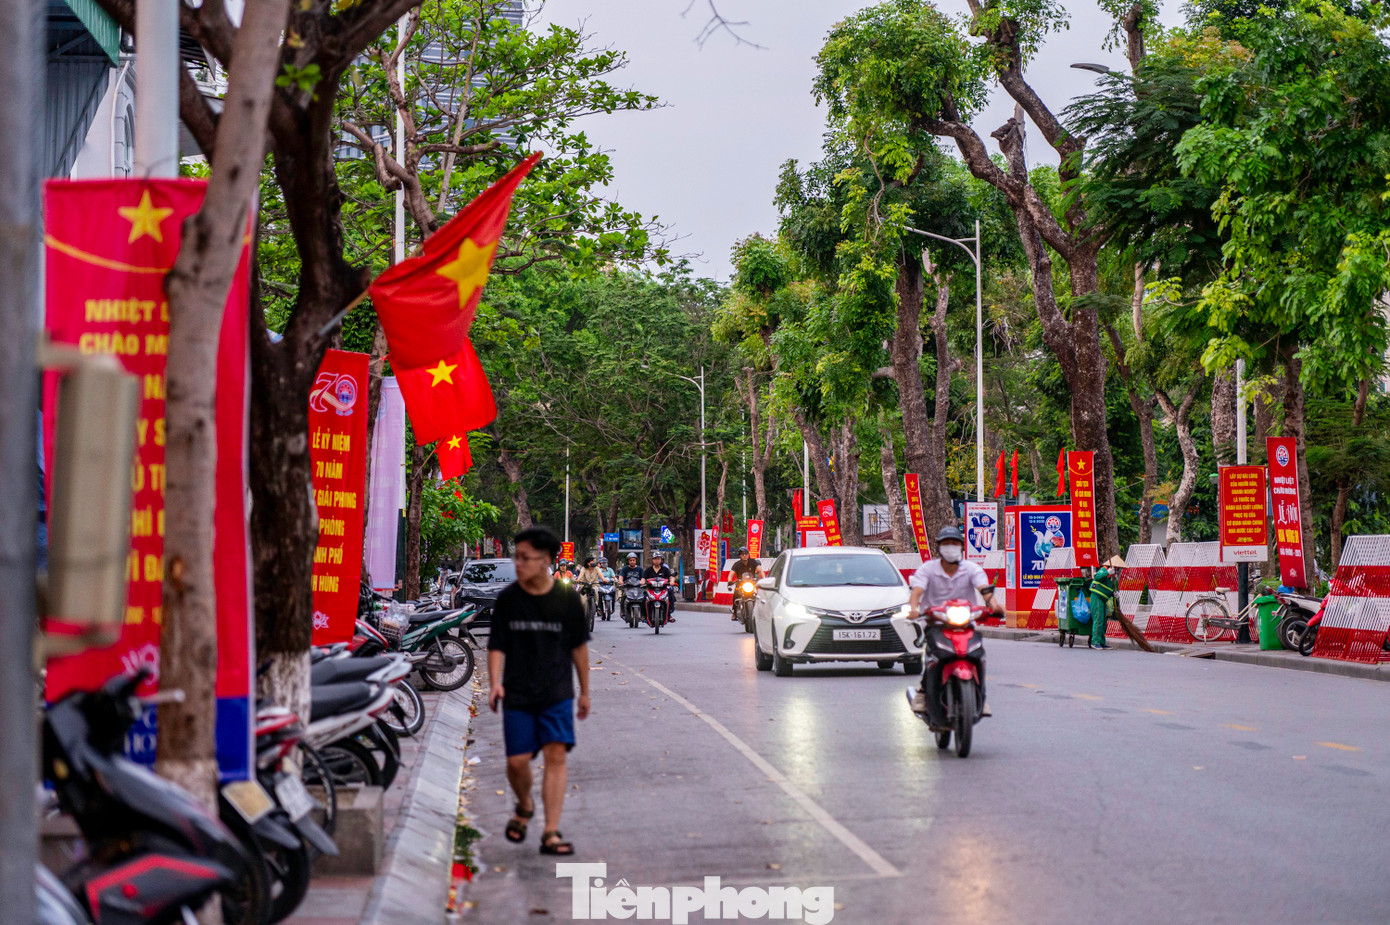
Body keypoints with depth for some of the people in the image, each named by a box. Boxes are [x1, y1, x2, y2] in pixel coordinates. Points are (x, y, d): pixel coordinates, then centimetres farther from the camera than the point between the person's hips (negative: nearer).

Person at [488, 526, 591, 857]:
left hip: (557, 692, -1)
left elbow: (578, 646, 9)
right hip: (517, 694, 1)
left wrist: (584, 691, 15)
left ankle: (551, 833, -10)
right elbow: (497, 646, 4)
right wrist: (495, 683, -13)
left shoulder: (567, 598, -2)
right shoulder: (507, 599, -1)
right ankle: (524, 806, 31)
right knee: (517, 761, -2)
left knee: (556, 755, -11)